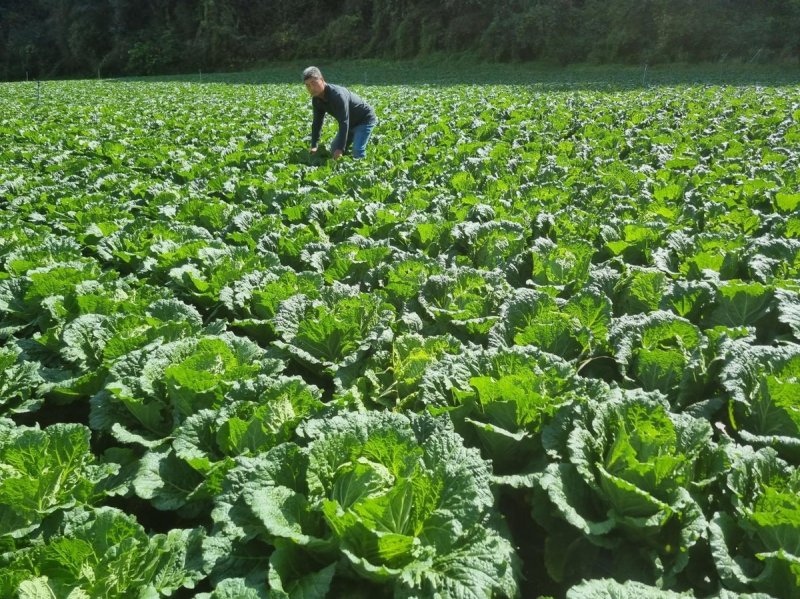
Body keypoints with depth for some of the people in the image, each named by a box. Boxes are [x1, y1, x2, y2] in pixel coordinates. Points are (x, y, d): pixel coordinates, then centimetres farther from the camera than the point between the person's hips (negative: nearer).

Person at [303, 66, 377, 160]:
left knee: (357, 152, -25)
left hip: (365, 119, -9)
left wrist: (340, 149, -38)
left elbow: (344, 122, -37)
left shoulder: (337, 95, -35)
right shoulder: (316, 99, -9)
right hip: (351, 123, 9)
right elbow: (317, 123, 0)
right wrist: (314, 146, -7)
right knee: (334, 149, 14)